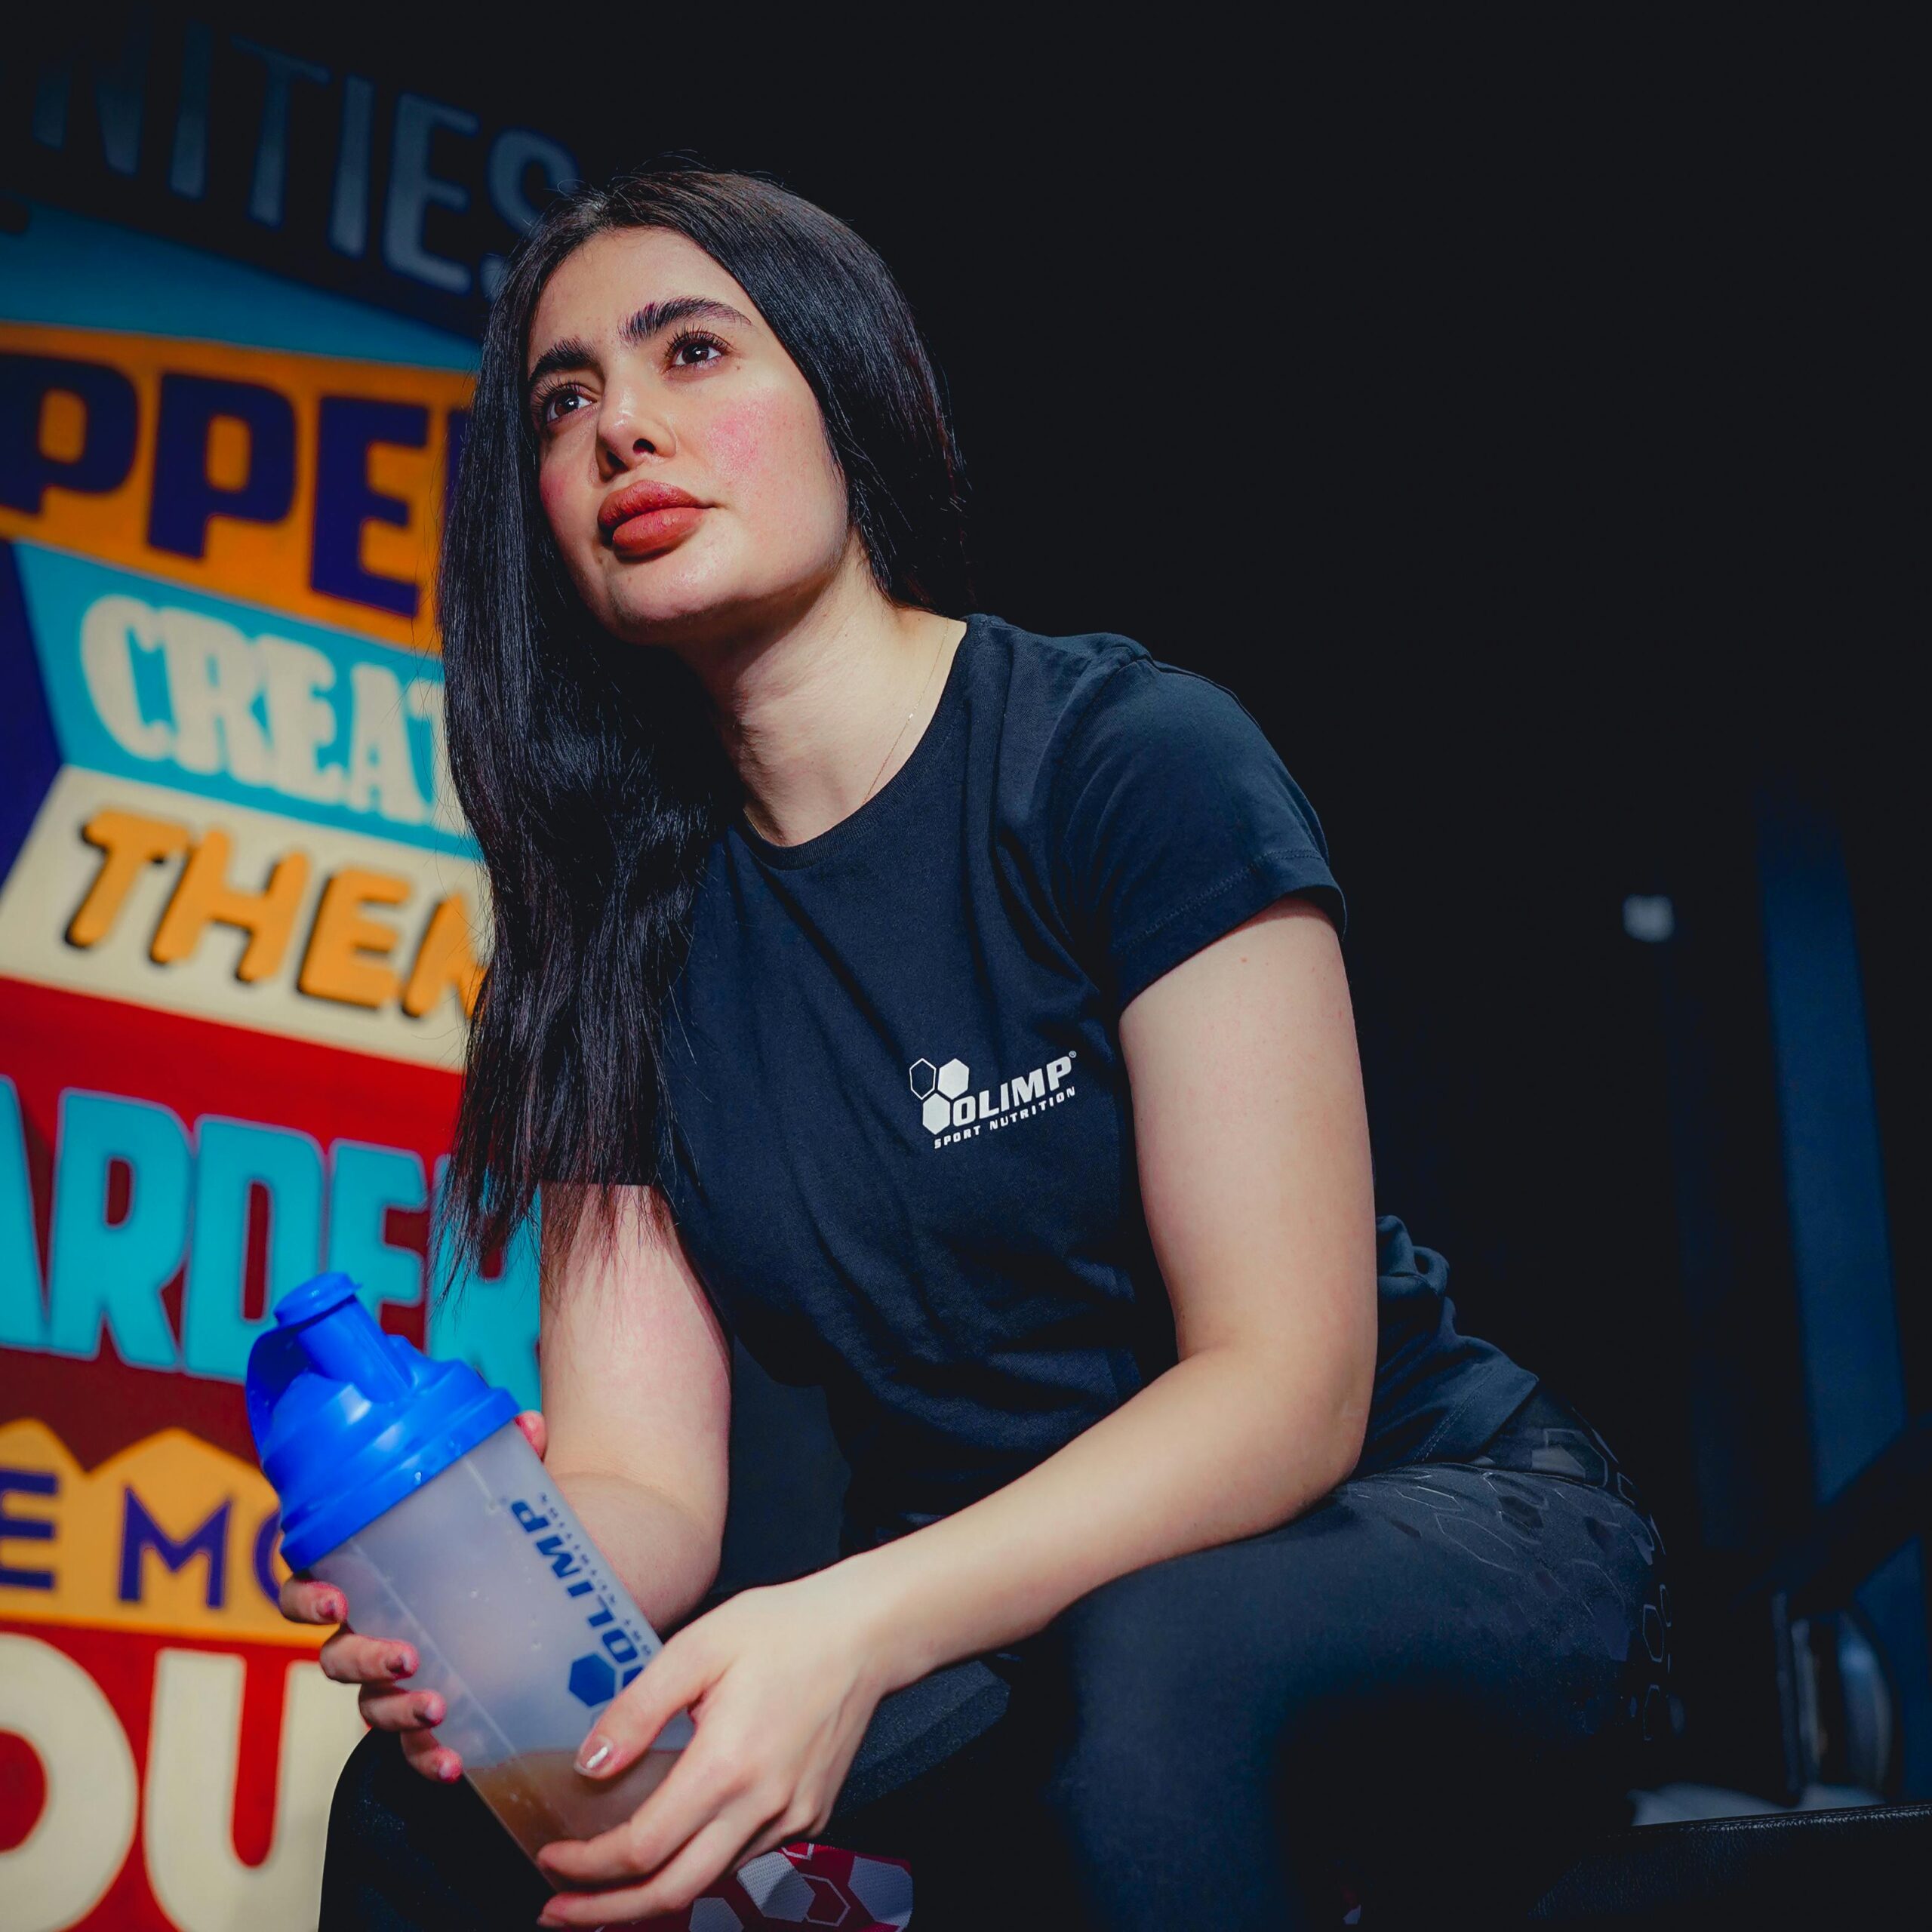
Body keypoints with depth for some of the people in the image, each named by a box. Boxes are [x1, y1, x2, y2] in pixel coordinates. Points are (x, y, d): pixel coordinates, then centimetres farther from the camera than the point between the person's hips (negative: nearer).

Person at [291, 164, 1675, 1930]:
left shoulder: (1136, 756, -15)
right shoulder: (625, 930, 1)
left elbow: (1289, 1386, -21)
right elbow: (644, 1482, -5)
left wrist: (857, 1627, -36)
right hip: (993, 1627, 4)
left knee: (1149, 1656, -37)